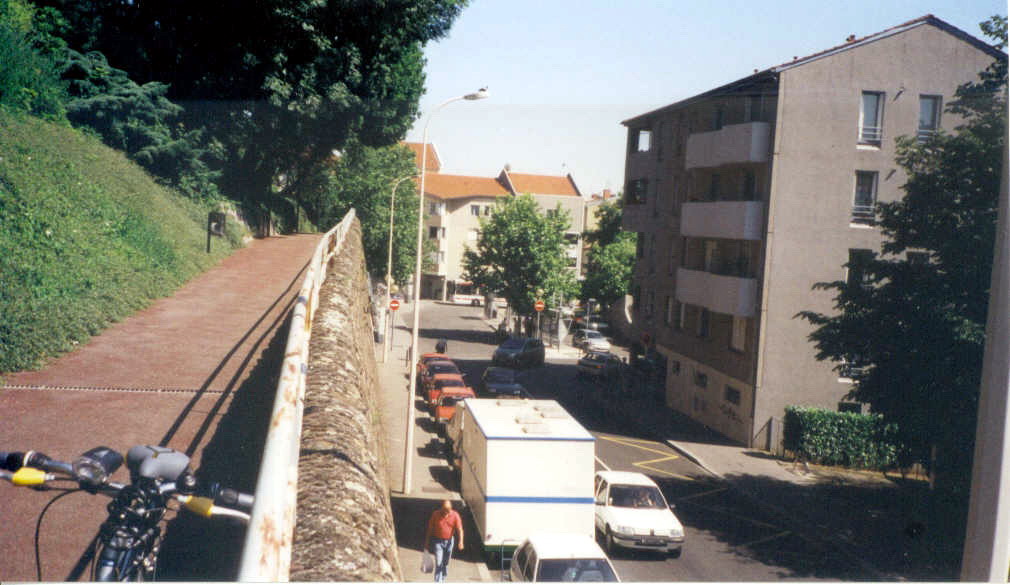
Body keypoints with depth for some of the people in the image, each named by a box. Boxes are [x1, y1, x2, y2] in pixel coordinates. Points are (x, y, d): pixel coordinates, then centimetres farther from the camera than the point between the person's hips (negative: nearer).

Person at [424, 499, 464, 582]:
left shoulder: (455, 515, -11)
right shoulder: (435, 514, -11)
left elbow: (460, 530, -15)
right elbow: (429, 529, -2)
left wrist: (461, 541, -30)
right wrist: (427, 542, 1)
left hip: (449, 541, 2)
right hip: (438, 541, -2)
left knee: (445, 563, 15)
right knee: (438, 563, -10)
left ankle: (442, 580, 35)